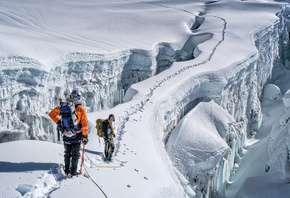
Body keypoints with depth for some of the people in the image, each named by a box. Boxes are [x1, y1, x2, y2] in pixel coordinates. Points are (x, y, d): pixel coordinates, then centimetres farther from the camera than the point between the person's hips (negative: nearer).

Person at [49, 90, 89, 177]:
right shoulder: (80, 108, -11)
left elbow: (52, 114, -1)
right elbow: (85, 123, -11)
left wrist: (58, 122, 7)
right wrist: (85, 135, -6)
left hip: (66, 136, 3)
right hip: (76, 136, -3)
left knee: (67, 153, 19)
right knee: (75, 154, 10)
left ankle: (67, 171, 24)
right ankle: (73, 172, 9)